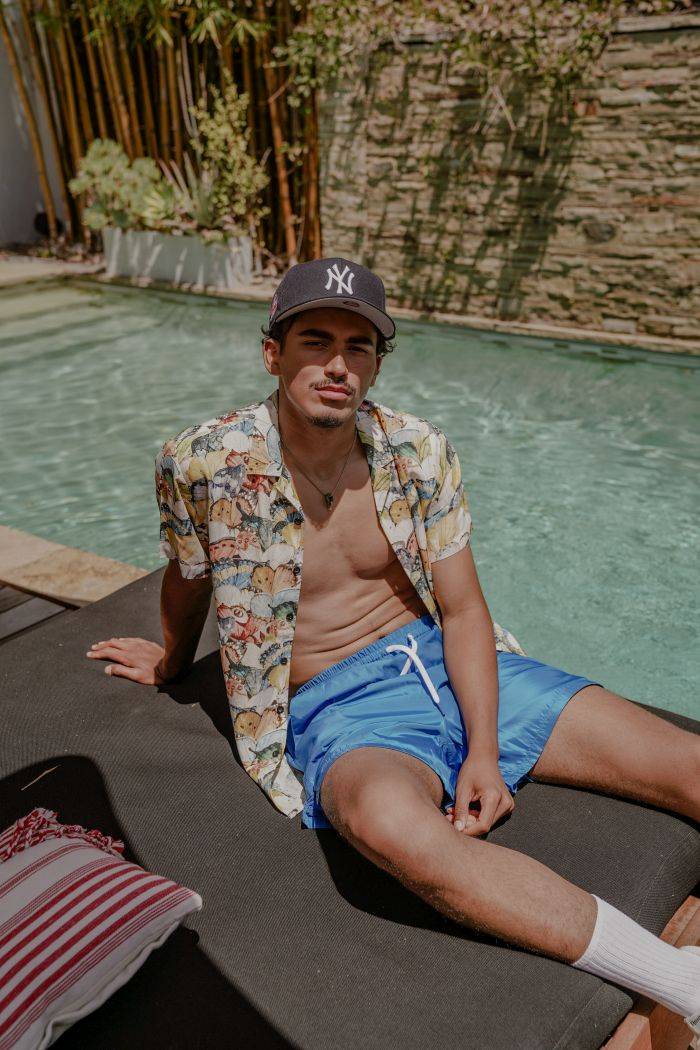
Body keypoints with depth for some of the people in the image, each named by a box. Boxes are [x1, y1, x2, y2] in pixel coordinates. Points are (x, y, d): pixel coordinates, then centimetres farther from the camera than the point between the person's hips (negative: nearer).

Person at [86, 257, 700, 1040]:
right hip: (338, 709, -3)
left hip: (449, 662, 4)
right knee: (390, 818, -41)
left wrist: (485, 753, -12)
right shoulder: (202, 465, -11)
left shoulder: (419, 451, -4)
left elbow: (462, 609, -1)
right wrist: (172, 663, 27)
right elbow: (187, 582, 10)